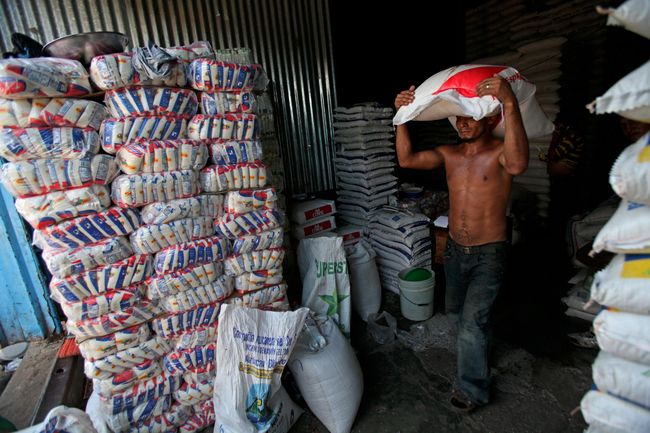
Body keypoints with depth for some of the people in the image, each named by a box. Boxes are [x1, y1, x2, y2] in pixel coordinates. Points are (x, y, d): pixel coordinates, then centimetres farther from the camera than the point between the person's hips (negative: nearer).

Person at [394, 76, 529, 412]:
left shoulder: (500, 151, -15)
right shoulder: (450, 154, 1)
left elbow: (517, 165, -39)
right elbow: (407, 159, -10)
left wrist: (510, 103, -46)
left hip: (488, 254, -6)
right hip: (454, 249, 6)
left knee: (471, 322, -2)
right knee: (455, 311, 23)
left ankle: (472, 389, 23)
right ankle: (476, 344, 54)